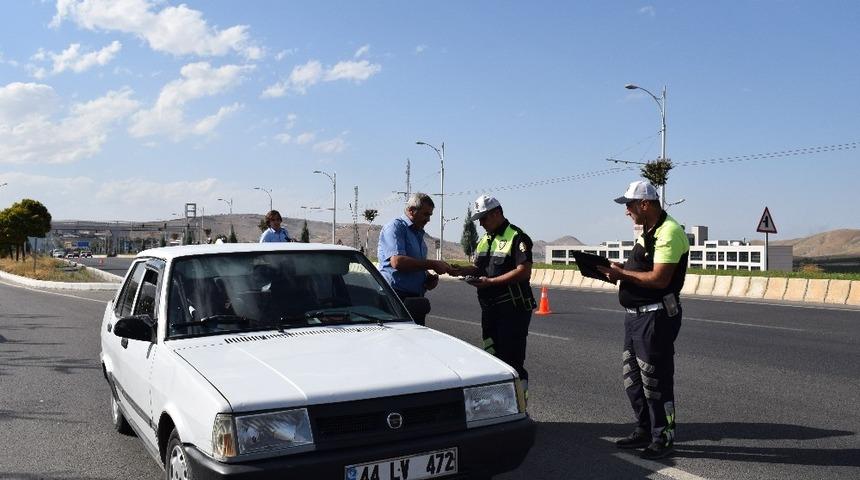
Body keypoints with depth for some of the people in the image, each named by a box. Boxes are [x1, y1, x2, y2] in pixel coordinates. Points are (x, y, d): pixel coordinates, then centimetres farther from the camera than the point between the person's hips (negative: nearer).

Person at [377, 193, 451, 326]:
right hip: (397, 298, -9)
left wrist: (429, 278, 9)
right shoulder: (395, 227, -8)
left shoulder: (418, 233, 21)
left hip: (416, 299, 9)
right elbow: (397, 261, -24)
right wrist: (432, 264, -19)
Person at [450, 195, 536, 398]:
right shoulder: (484, 240, 18)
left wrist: (491, 281, -22)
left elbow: (524, 271, -19)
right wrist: (463, 270, 1)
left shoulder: (516, 237, -11)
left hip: (513, 309, -9)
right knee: (492, 356, 16)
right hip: (489, 308, 9)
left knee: (512, 358, -8)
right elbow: (479, 267, 23)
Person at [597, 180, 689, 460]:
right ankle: (645, 431, 29)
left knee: (655, 379, -1)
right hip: (637, 315, 10)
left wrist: (622, 273, -15)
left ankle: (663, 438, 12)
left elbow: (659, 279, -24)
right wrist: (617, 273, 2)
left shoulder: (669, 232, -17)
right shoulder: (648, 232, 15)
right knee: (632, 375, 17)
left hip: (655, 317, -10)